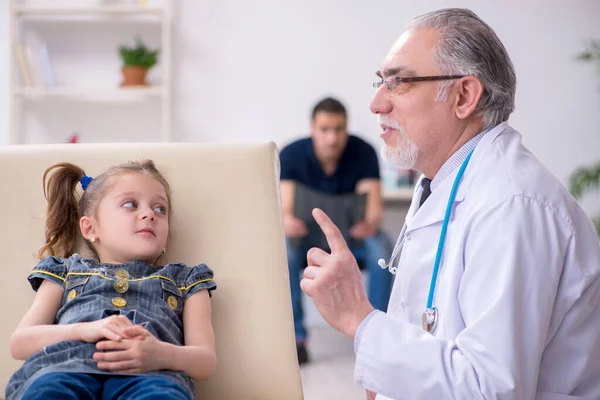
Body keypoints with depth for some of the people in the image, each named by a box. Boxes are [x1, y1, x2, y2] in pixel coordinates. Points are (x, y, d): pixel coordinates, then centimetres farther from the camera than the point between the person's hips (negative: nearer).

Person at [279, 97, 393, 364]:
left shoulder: (363, 153, -16)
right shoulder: (292, 155, -16)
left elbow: (374, 208, -25)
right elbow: (285, 209, -25)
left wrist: (370, 223, -51)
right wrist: (287, 222, -51)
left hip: (353, 234, 0)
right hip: (307, 233, 0)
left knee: (380, 249, -33)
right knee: (285, 250, -33)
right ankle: (296, 338, -24)